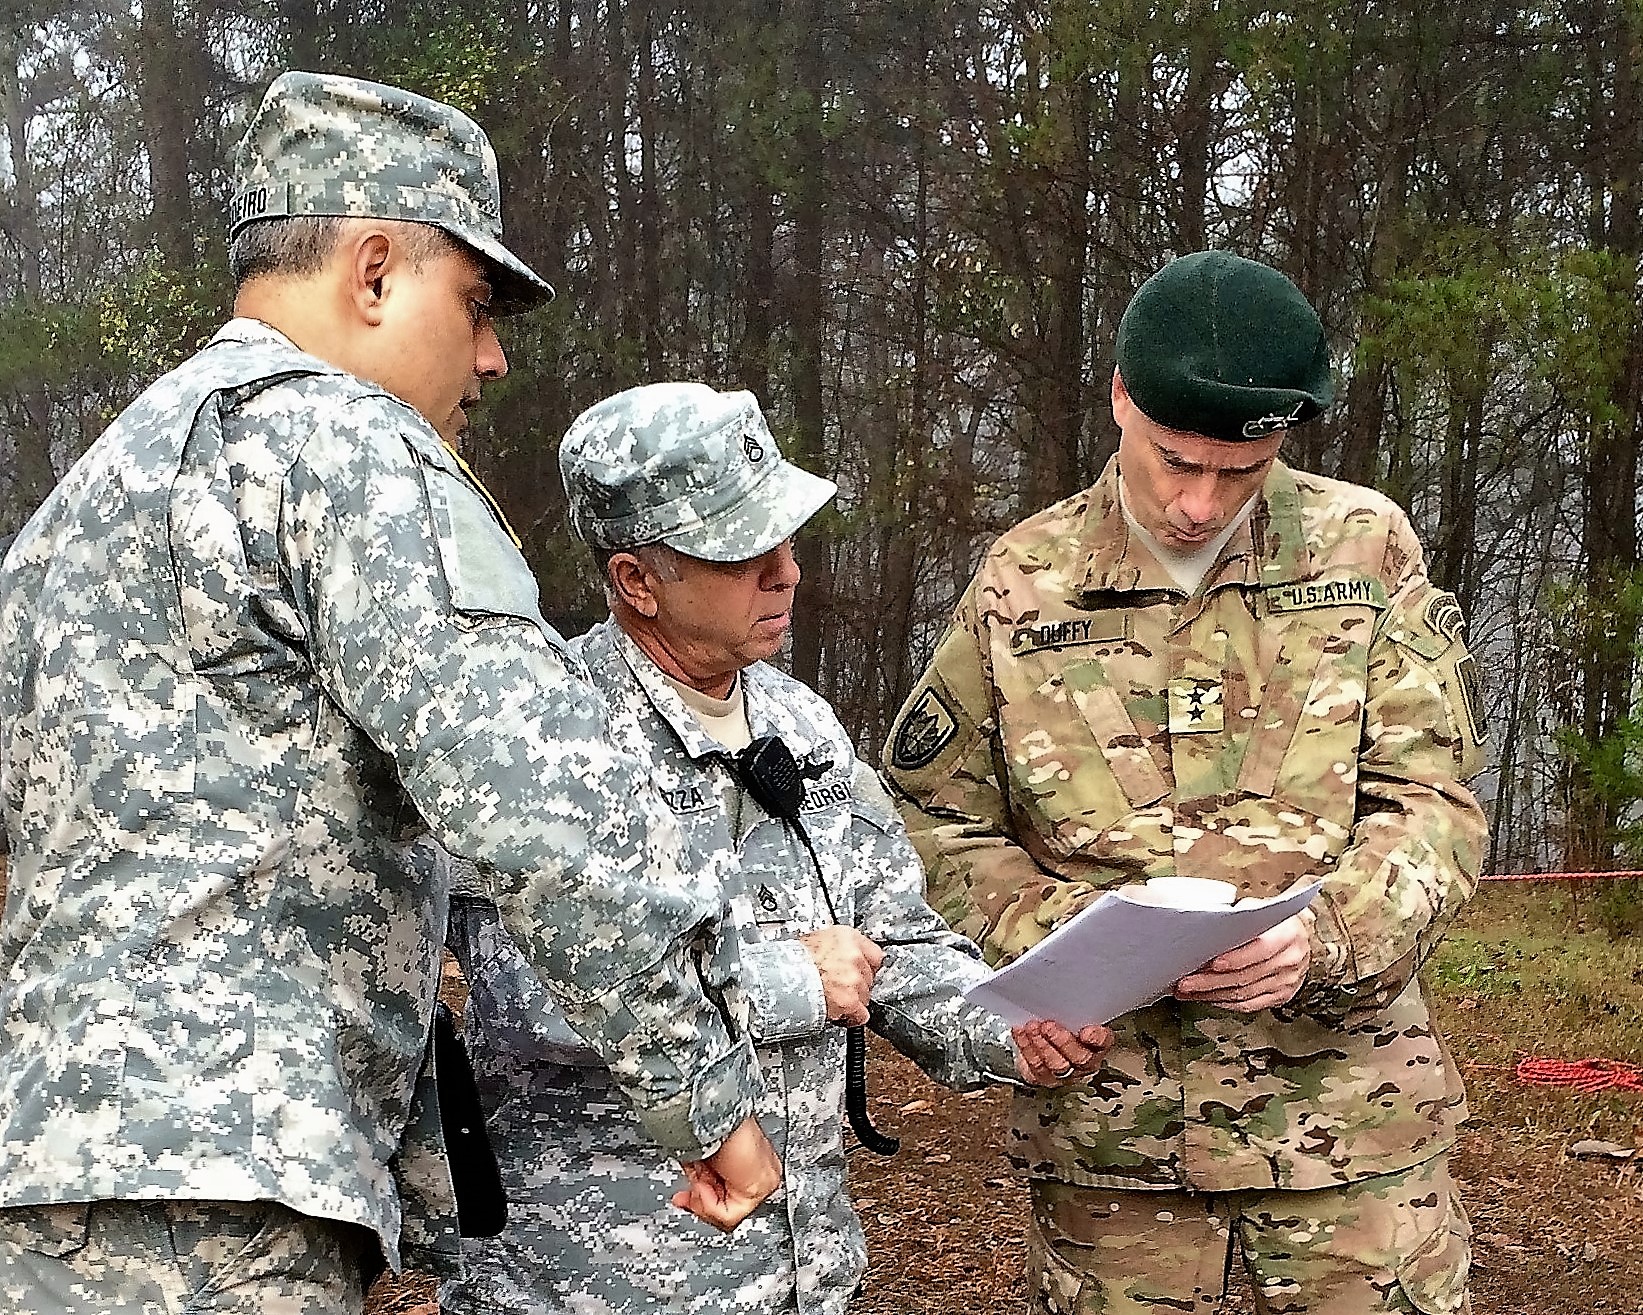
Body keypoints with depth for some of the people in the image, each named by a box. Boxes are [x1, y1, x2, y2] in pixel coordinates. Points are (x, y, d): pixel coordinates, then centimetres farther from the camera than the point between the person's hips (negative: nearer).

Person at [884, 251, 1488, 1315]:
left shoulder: (1368, 551, 0)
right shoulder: (1021, 586, 0)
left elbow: (1433, 803, -1)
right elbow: (939, 820, 4)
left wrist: (1328, 937, -19)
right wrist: (1062, 934, -13)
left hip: (1346, 1108, 0)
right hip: (1109, 1117, 0)